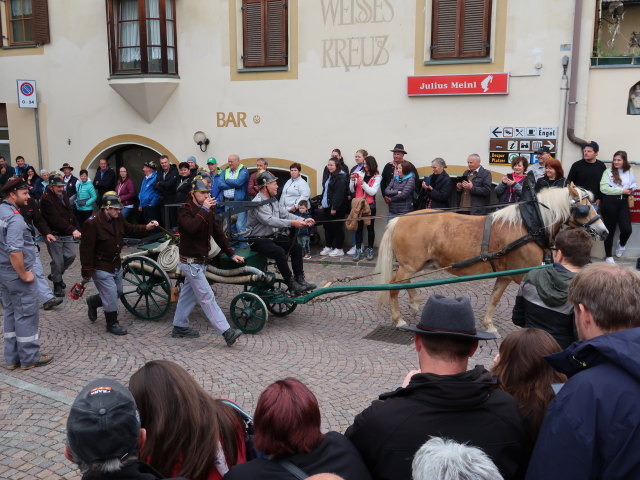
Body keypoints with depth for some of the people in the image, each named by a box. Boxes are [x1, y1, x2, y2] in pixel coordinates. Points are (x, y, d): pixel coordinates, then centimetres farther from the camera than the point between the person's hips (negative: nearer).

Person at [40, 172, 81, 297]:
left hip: (67, 234, 7)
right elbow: (56, 219, -27)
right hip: (54, 235, -7)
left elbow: (70, 213, 15)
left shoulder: (64, 196, 9)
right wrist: (72, 230, -34)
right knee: (58, 261, -2)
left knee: (71, 255, 5)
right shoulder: (46, 199, -17)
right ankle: (57, 284, 16)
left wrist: (77, 229, 8)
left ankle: (56, 274, 29)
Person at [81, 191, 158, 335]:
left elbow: (130, 230, 14)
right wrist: (87, 272, -21)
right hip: (101, 268, -8)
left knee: (118, 292, 21)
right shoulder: (92, 223, -23)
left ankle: (93, 302, 45)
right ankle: (112, 324, 16)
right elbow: (86, 248, -22)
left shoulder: (118, 219, 0)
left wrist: (146, 227, -5)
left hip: (116, 265, 8)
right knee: (111, 297, -3)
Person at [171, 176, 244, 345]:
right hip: (191, 262, -8)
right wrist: (204, 210, -27)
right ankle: (226, 332, -13)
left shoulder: (208, 211, 10)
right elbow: (191, 227, -33)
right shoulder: (185, 210, -13)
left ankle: (179, 327, 29)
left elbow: (217, 233, 13)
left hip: (200, 261, 8)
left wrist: (231, 253, 8)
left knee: (188, 295, 17)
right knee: (207, 298, -9)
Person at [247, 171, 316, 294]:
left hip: (272, 236, 9)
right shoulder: (258, 203, -20)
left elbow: (285, 214, 5)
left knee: (296, 247, -3)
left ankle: (300, 280, 2)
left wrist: (303, 220, -11)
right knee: (279, 252, -31)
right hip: (258, 240, -9)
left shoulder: (273, 200, 10)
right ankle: (291, 284, -19)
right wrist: (292, 223, -36)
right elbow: (270, 221, -32)